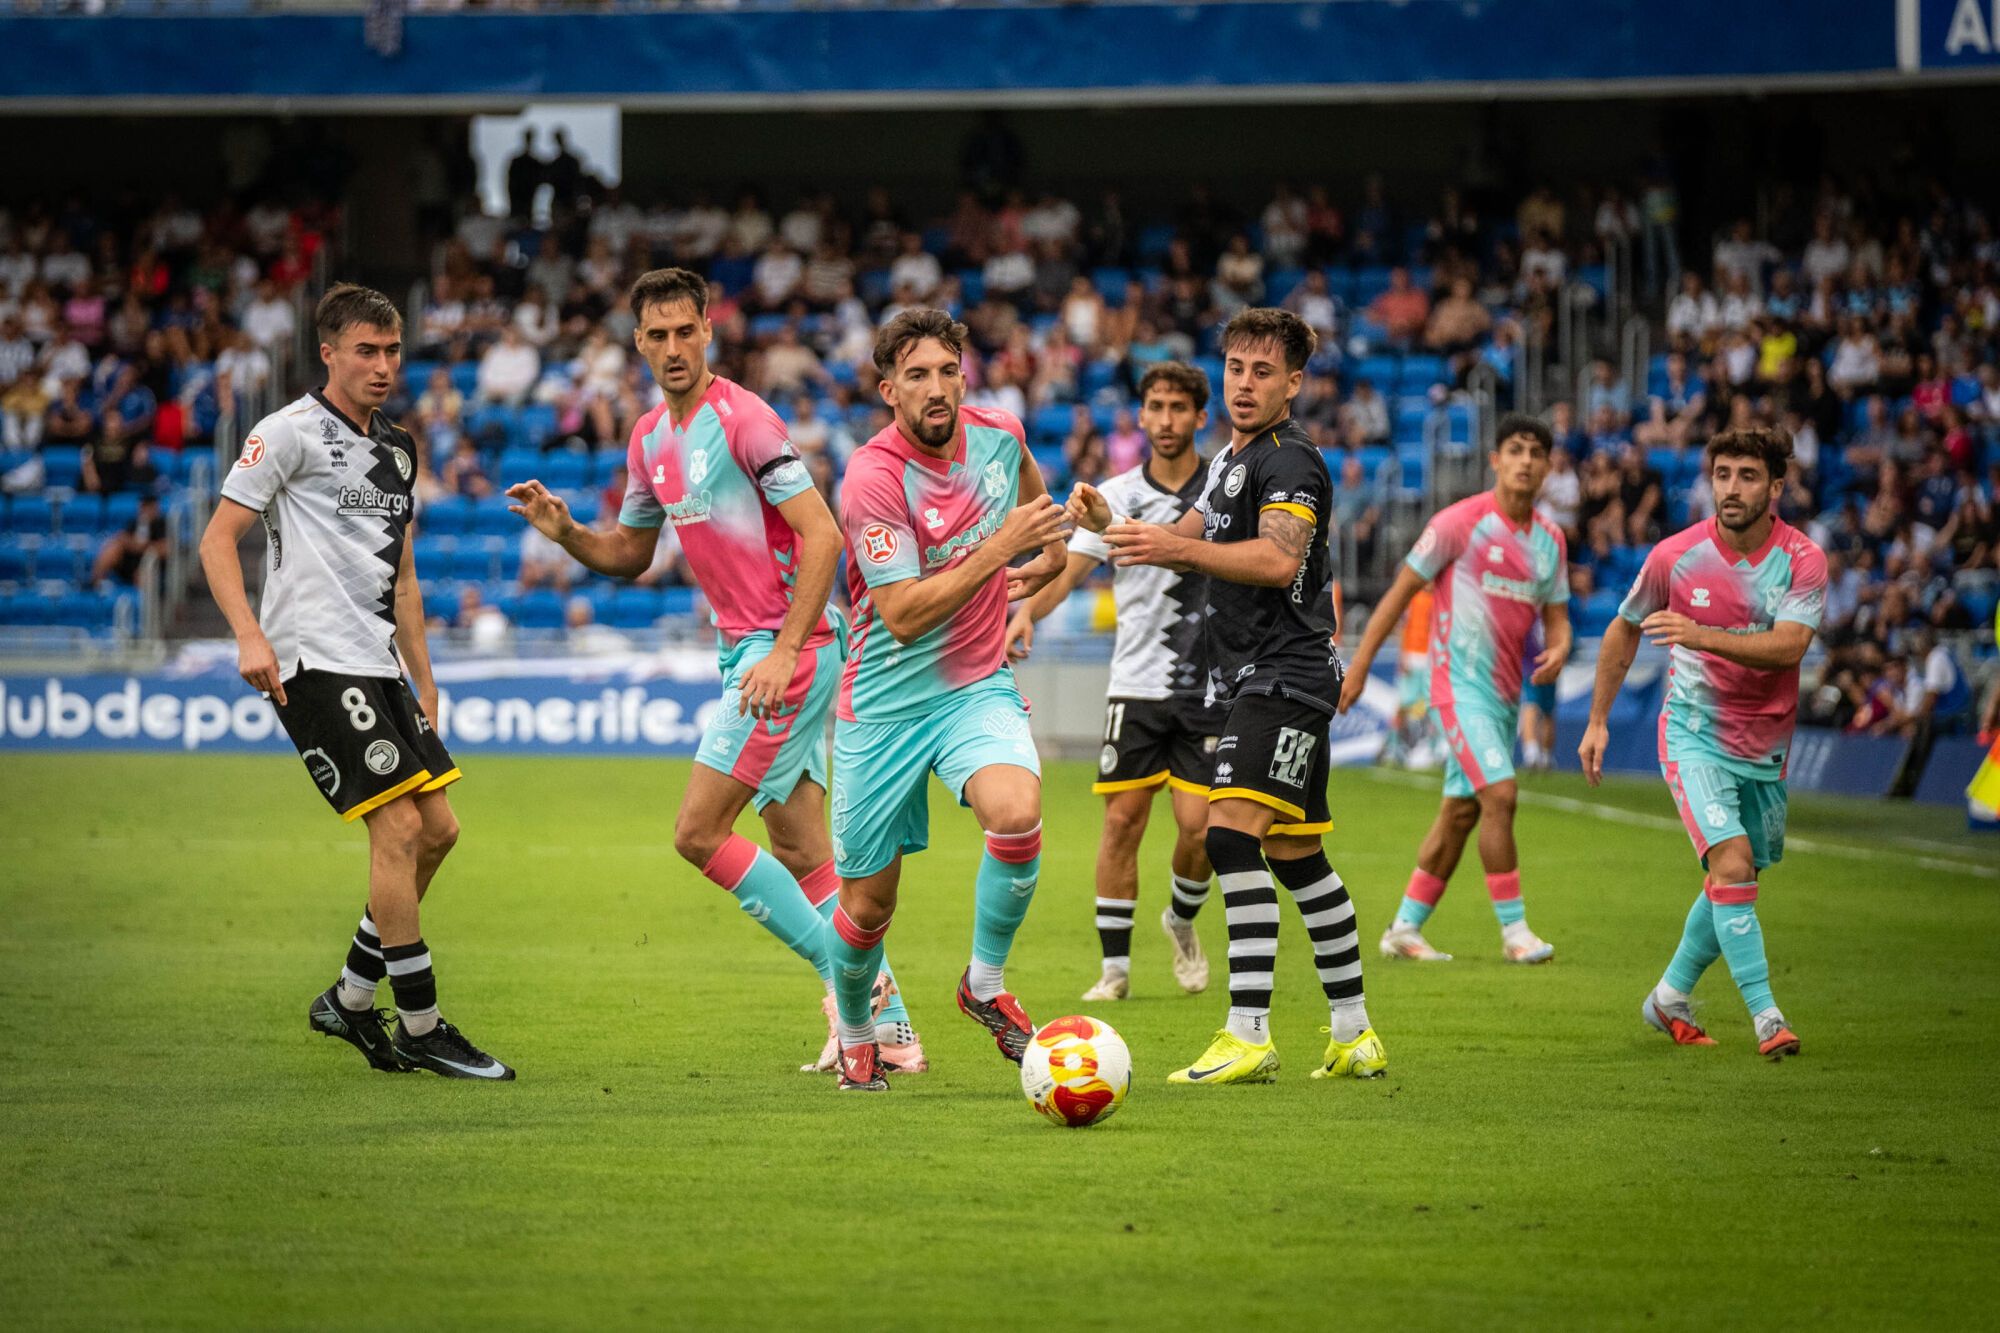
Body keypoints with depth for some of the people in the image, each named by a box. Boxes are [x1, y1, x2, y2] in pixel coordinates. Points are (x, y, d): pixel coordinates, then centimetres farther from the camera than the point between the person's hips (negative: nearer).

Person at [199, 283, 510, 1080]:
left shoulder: (396, 450, 19)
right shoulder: (291, 433, -5)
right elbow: (217, 538, -9)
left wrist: (424, 682, 23)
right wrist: (250, 634, -22)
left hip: (377, 667, 9)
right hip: (314, 663, -9)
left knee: (437, 830, 7)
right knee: (399, 826, -14)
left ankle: (351, 999, 20)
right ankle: (420, 1028, -7)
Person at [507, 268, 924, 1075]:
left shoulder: (741, 418, -13)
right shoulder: (650, 440, 13)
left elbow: (822, 535, -17)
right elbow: (630, 553, 25)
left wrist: (784, 651, -22)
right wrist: (565, 532, 5)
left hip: (789, 646, -9)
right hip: (745, 648, 9)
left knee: (699, 832, -11)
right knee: (801, 855, 7)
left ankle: (852, 980, -7)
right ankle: (891, 1029, 9)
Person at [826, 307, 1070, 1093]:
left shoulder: (998, 434, -2)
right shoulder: (873, 476, -20)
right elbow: (905, 615, -26)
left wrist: (1046, 561, 12)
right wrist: (999, 548, -28)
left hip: (978, 688, 3)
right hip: (885, 703, -3)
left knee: (1017, 813, -28)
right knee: (868, 905, 5)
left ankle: (985, 984, -5)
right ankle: (854, 1039, 35)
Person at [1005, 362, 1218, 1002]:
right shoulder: (1116, 495, 2)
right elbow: (1068, 569, -7)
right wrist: (1029, 609, -26)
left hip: (1208, 687, -1)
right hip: (1136, 685, 1)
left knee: (1198, 826, -7)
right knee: (1123, 822, -3)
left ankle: (1183, 921, 23)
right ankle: (1115, 967, 6)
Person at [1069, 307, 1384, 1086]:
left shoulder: (1290, 460, -12)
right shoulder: (1232, 458, 19)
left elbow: (1278, 559, -27)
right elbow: (1190, 541, 27)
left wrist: (1175, 547, -34)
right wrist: (1112, 525, 10)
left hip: (1286, 678, -11)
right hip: (1251, 680, 11)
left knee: (1232, 832, -21)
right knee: (1295, 856, 13)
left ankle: (1249, 1037, -26)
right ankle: (1354, 1036, 20)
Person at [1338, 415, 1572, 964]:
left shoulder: (1551, 540, 9)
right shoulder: (1461, 522, -10)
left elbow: (1556, 616, 16)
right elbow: (1401, 589, -5)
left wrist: (1557, 651, -9)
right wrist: (1358, 666, -7)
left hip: (1506, 691, 7)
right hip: (1461, 684, -7)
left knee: (1461, 811, 10)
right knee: (1499, 794, -18)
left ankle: (1405, 929, 19)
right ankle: (1514, 930, -13)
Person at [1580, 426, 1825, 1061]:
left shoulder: (1802, 560, -10)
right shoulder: (1676, 556, -9)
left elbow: (1788, 647, -25)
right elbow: (1624, 630, 8)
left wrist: (1702, 635, -38)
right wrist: (1597, 720, 11)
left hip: (1765, 746, 3)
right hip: (1695, 734, -3)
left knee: (1735, 881, 13)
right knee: (1731, 863, -21)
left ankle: (1671, 997, 33)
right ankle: (1765, 1015, -22)